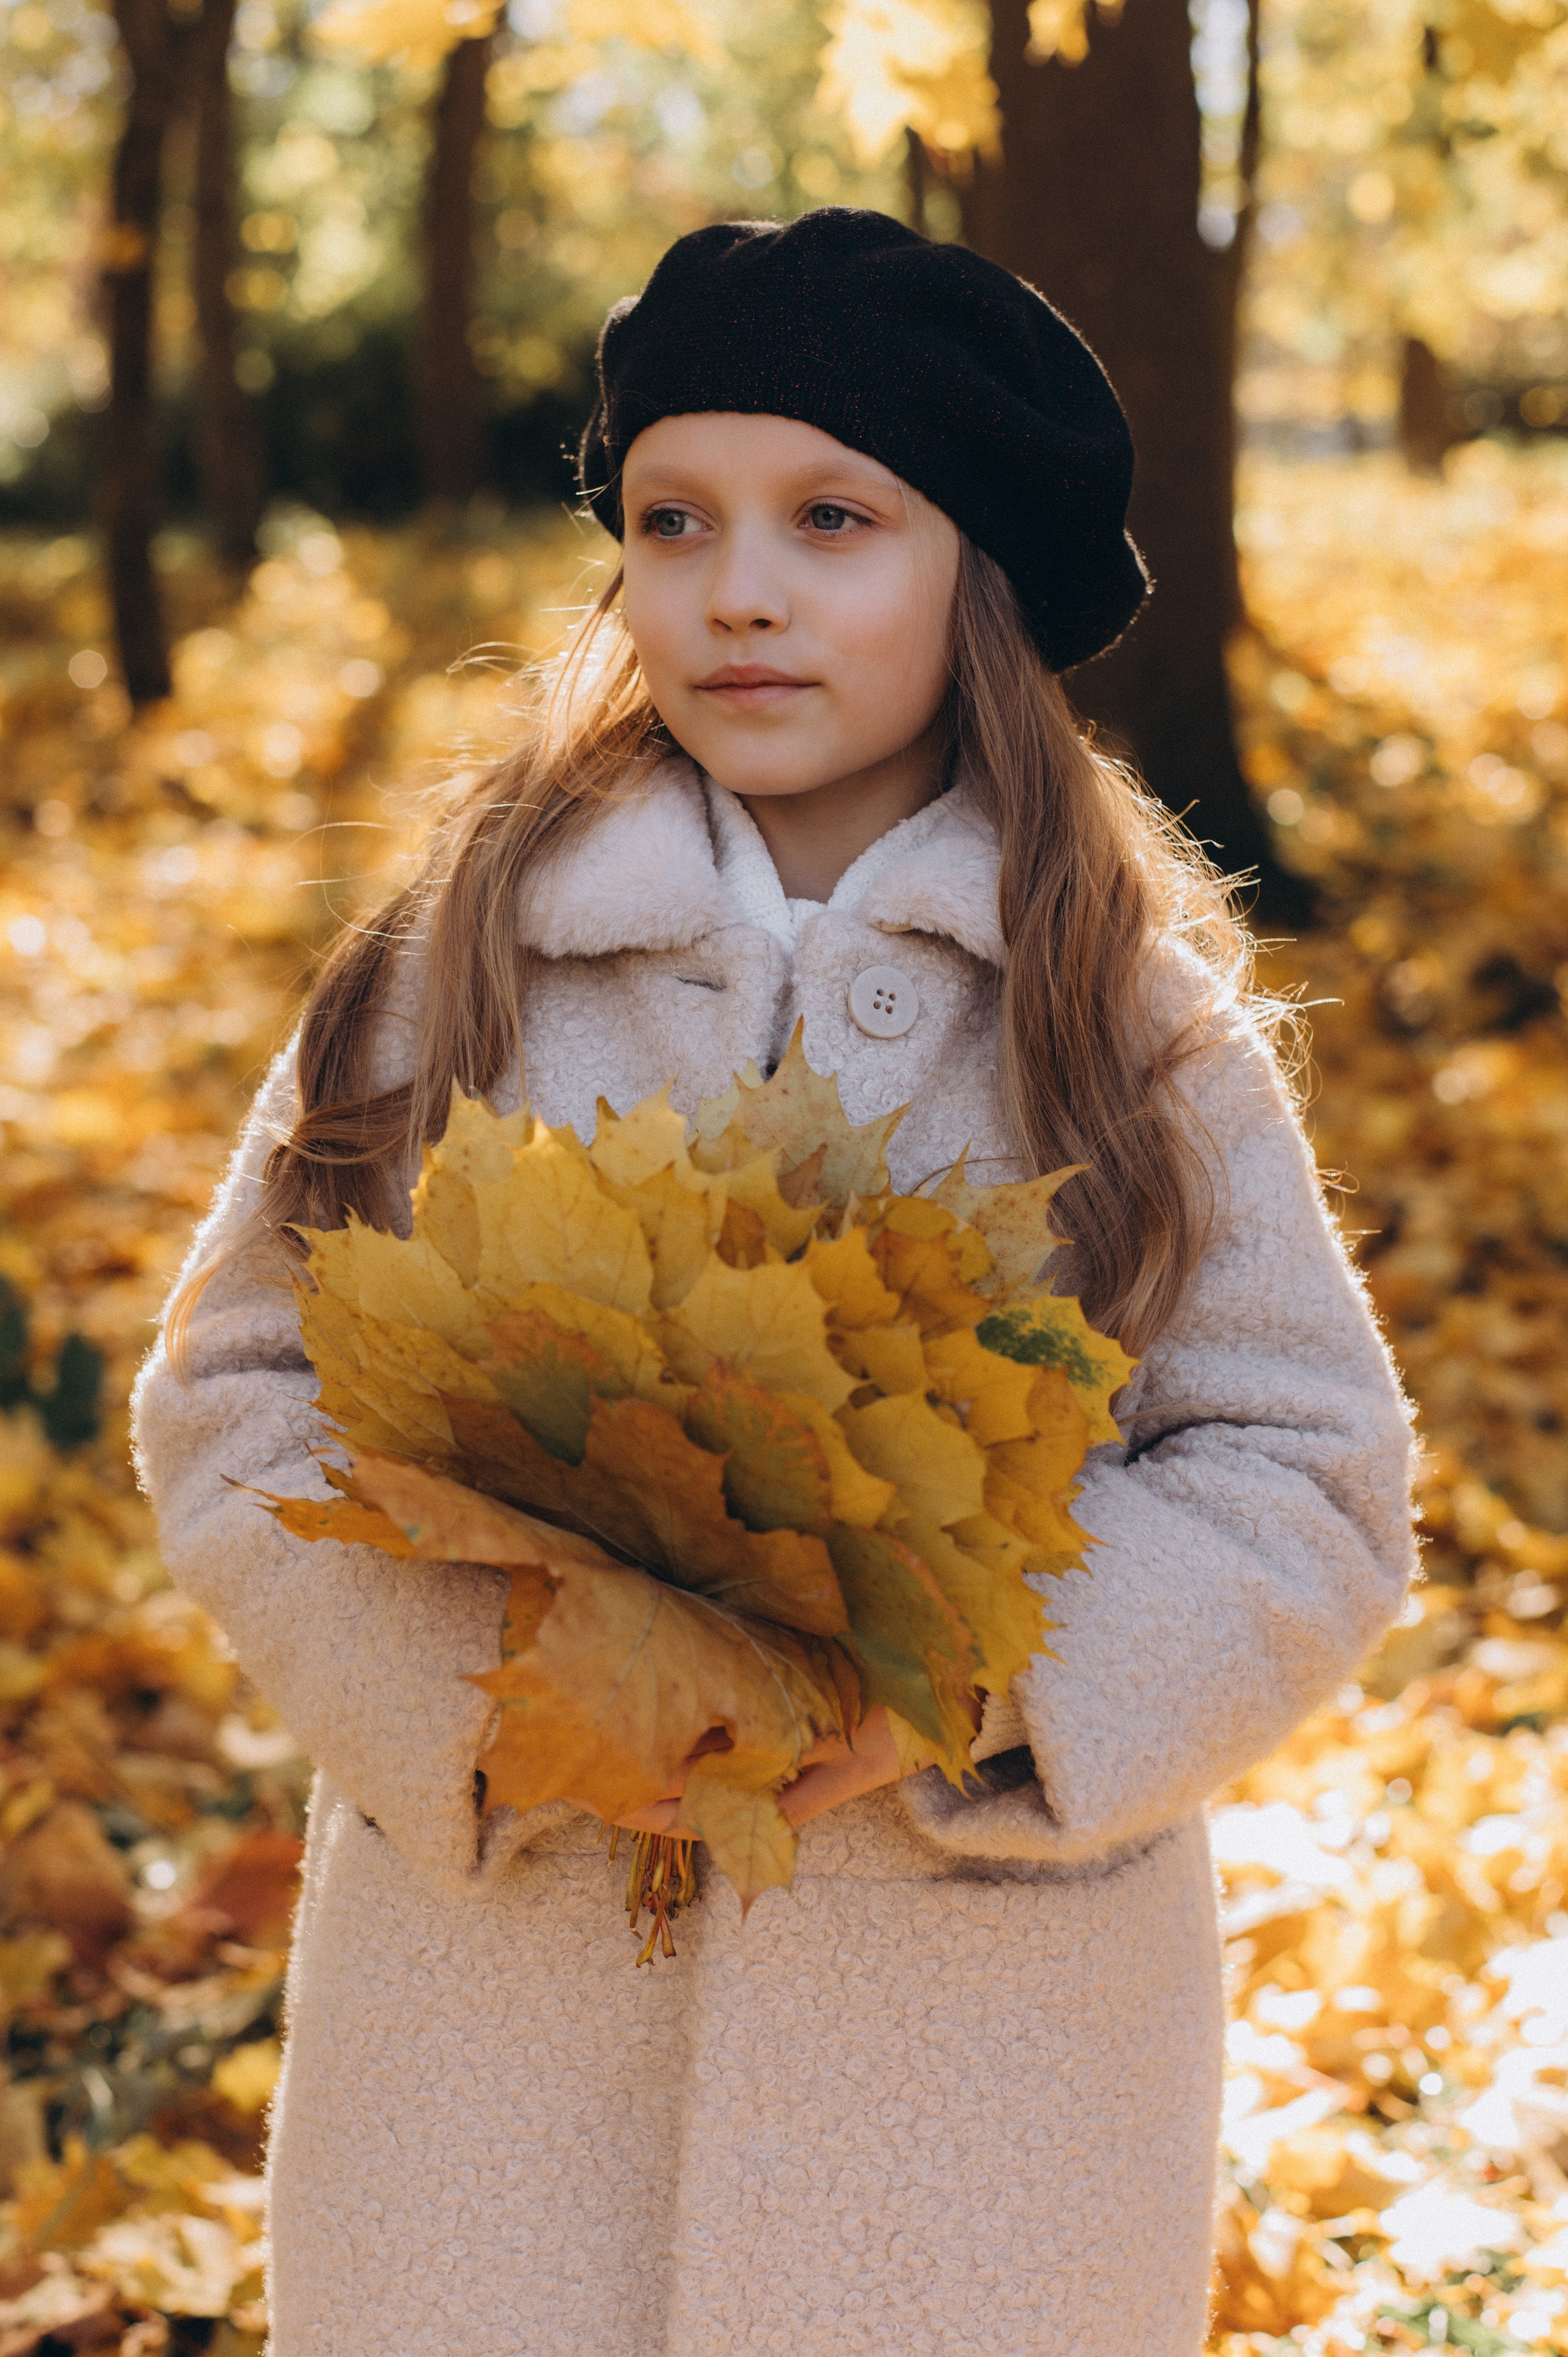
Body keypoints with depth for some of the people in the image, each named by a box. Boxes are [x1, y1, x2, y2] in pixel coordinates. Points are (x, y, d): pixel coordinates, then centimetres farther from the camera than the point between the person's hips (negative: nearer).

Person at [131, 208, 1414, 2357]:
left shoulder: (1140, 1009, -1)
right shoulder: (463, 958, 0)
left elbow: (1311, 1482, 1)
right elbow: (240, 1403, 2)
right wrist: (483, 1693, -14)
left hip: (988, 2032, 0)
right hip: (493, 2008, 0)